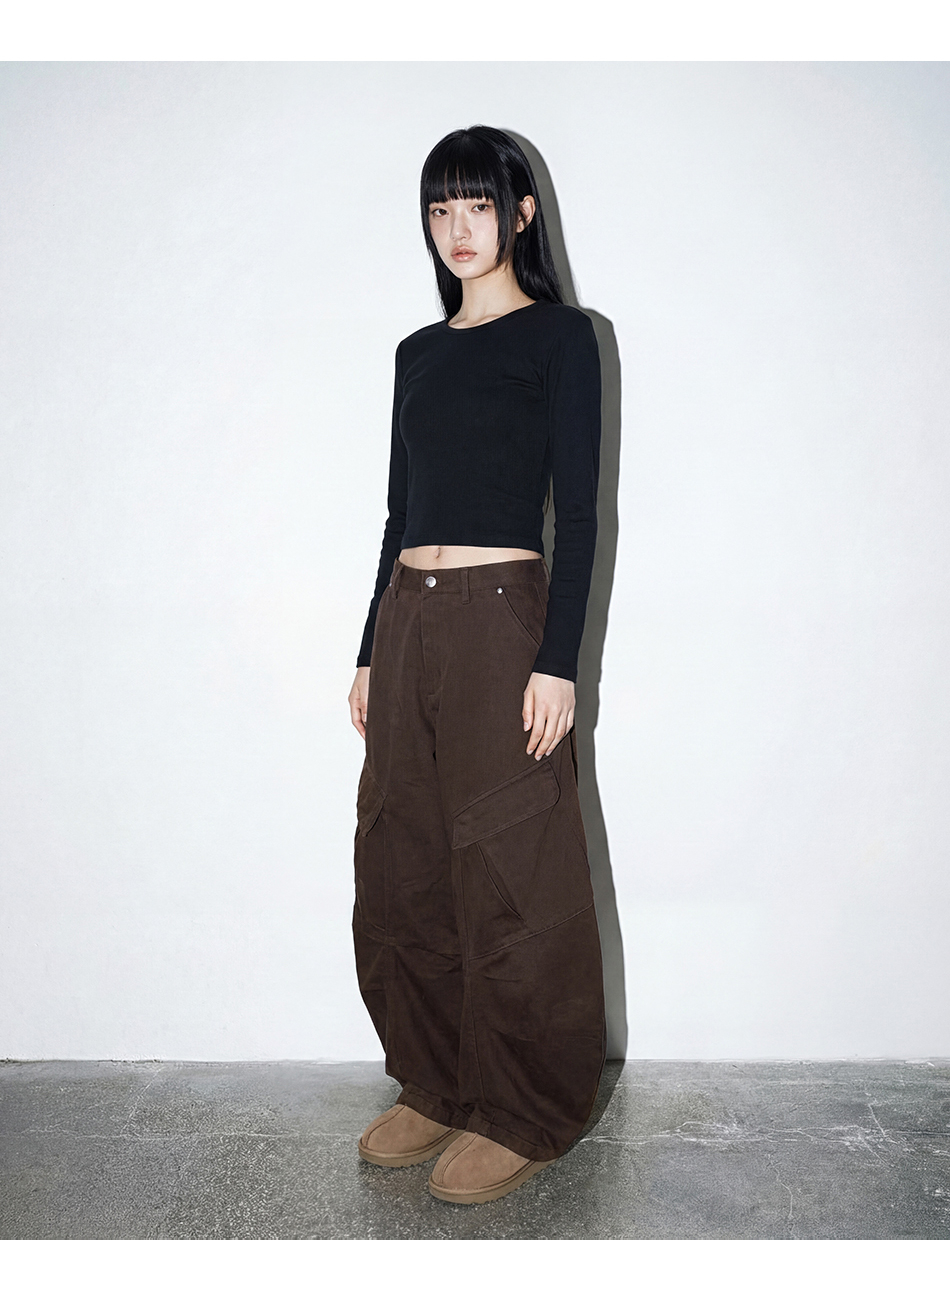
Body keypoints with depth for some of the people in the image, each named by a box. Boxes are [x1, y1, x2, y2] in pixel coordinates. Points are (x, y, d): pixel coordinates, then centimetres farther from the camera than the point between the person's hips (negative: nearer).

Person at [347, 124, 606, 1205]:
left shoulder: (559, 337, 0)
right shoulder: (419, 353, 18)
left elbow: (577, 511, -7)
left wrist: (559, 661, -15)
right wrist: (371, 652, 15)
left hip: (502, 623, -6)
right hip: (408, 625, 7)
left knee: (507, 883, 1)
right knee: (399, 876, 10)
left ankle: (523, 1118, 18)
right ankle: (437, 1087, 28)